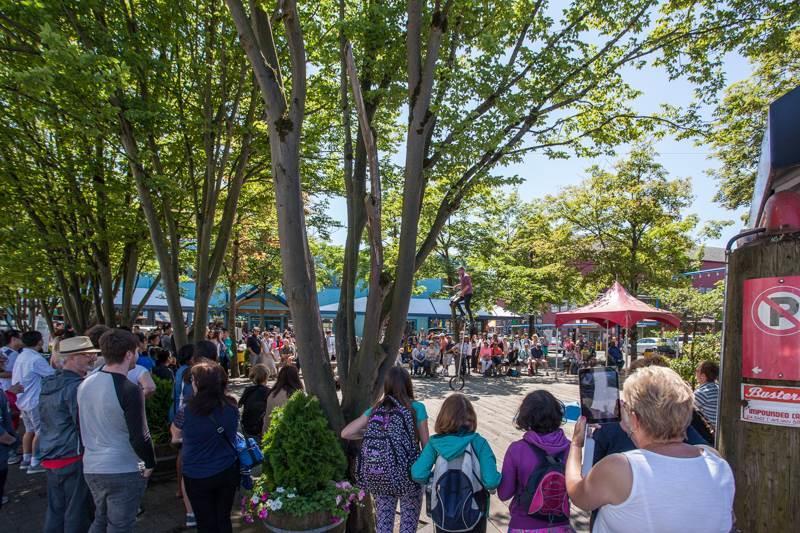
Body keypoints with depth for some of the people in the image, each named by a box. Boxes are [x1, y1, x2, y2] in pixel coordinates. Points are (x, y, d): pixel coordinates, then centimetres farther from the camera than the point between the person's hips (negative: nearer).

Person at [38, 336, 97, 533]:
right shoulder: (76, 386, -20)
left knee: (55, 511, 17)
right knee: (77, 513, 3)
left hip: (50, 457, 9)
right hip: (74, 458, -9)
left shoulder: (48, 383, 10)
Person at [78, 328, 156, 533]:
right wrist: (150, 463, -4)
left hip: (91, 467, 7)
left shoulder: (85, 384, 2)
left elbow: (83, 427, 12)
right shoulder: (129, 390, -21)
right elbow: (139, 437, -20)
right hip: (123, 471, -7)